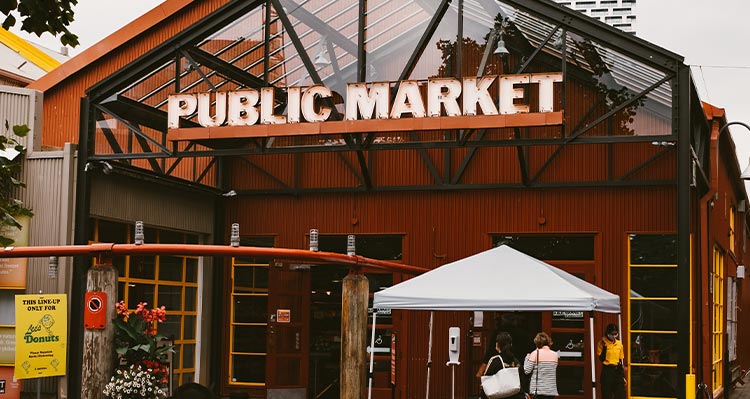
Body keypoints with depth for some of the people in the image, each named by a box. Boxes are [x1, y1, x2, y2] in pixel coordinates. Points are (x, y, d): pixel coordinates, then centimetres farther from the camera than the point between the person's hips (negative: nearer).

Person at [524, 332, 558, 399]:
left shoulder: (535, 354, -7)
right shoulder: (555, 354, 7)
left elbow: (527, 370, -5)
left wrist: (527, 357, 11)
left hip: (538, 390, -4)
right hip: (551, 390, 4)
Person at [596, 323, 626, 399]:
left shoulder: (619, 344, 8)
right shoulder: (602, 343, -6)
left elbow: (621, 360, 13)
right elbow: (601, 359, -13)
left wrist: (623, 376, 11)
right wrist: (604, 347, -23)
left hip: (618, 371, 4)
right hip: (607, 371, -4)